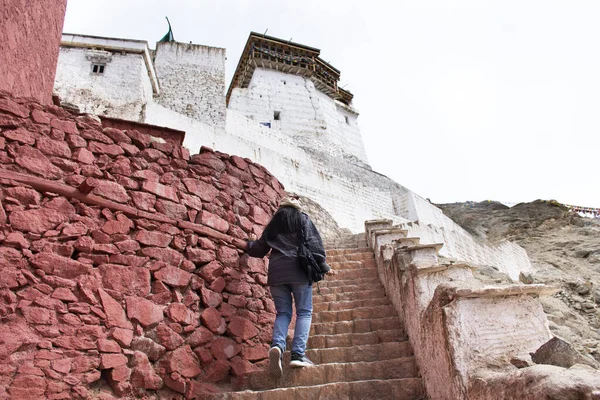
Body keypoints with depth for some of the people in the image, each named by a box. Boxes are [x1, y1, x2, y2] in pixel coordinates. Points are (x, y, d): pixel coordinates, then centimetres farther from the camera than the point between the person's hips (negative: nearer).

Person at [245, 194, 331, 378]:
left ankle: (277, 345, -17)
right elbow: (314, 243, -2)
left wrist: (251, 242, 44)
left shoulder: (273, 223, 18)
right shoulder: (303, 219, 10)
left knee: (283, 312, 8)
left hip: (276, 272, 3)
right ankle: (298, 354, -9)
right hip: (299, 271, -3)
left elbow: (259, 249, 24)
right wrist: (320, 265, 2)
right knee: (304, 312, 3)